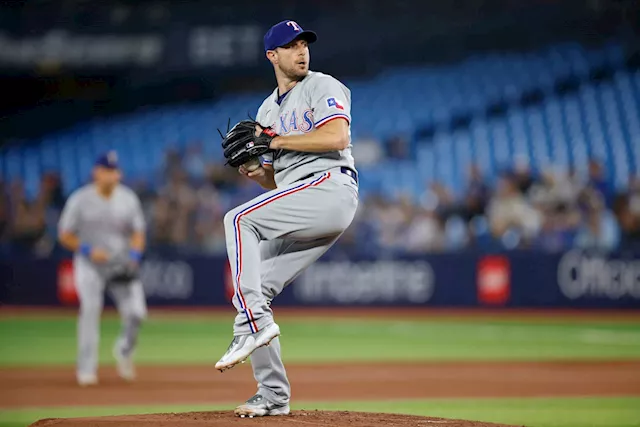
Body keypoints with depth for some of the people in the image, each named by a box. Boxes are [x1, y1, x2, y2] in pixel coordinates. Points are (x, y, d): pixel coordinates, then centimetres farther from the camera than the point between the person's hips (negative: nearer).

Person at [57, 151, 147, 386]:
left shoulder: (128, 198, 3)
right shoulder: (80, 199, -6)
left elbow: (138, 232, 10)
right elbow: (65, 235, -2)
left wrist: (133, 257, -8)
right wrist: (88, 250, -16)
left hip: (122, 264, 2)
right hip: (89, 263, -2)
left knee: (135, 312, -11)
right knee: (90, 311, -16)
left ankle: (124, 351, 20)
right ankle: (87, 368, -7)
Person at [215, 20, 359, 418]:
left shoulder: (323, 87, 3)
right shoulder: (267, 111, 24)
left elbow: (337, 136, -16)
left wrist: (280, 140, -9)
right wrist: (254, 171, 3)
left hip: (330, 187, -8)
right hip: (301, 208, 8)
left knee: (239, 219, -24)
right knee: (250, 289, 0)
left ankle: (255, 324, -29)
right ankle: (274, 396, 4)